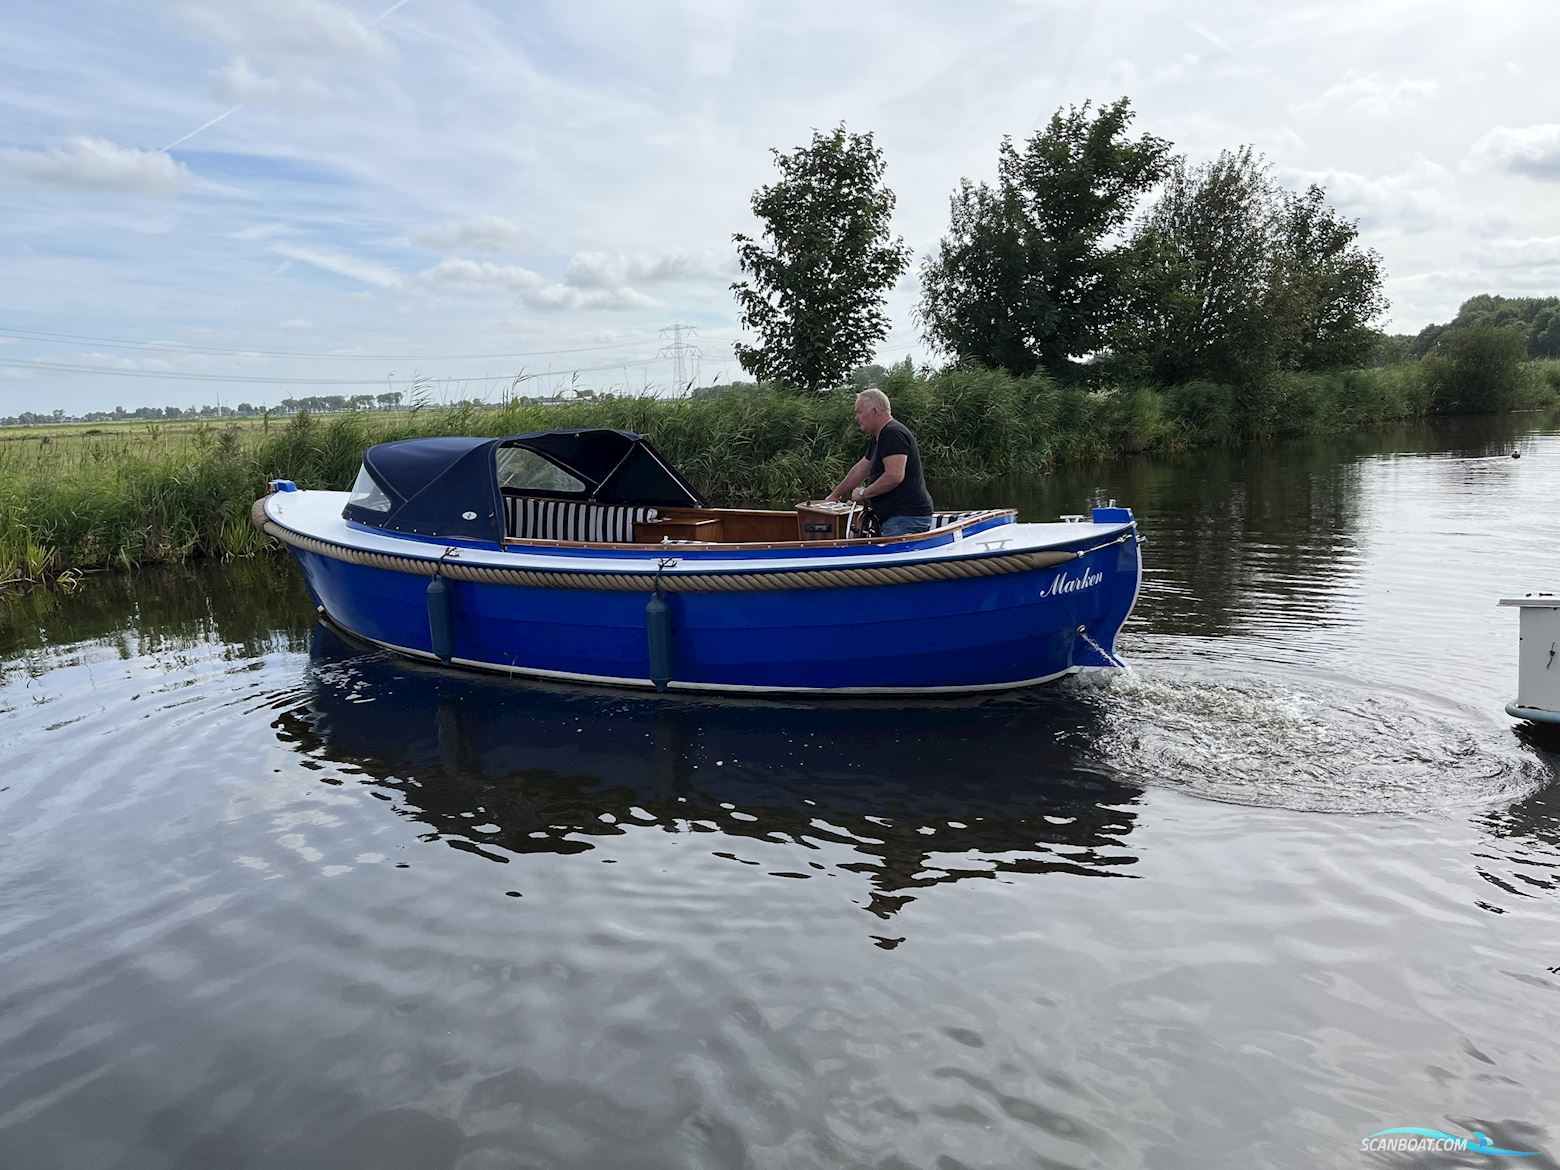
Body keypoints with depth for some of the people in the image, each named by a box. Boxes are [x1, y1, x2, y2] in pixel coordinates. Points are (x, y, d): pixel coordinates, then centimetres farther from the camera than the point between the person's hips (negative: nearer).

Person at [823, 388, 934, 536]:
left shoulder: (893, 434, -14)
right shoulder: (877, 439, 20)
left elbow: (894, 476, -24)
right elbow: (860, 470, 29)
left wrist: (863, 493, -11)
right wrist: (835, 496, 31)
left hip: (906, 517, -10)